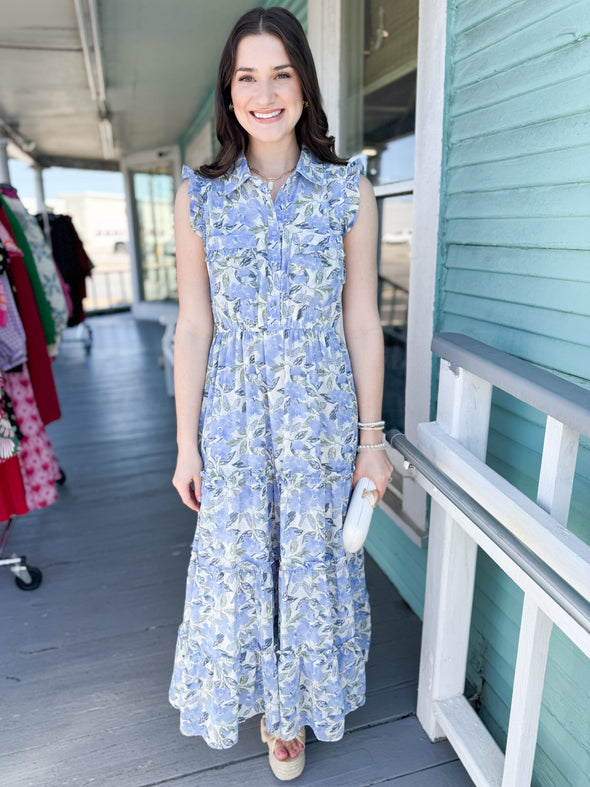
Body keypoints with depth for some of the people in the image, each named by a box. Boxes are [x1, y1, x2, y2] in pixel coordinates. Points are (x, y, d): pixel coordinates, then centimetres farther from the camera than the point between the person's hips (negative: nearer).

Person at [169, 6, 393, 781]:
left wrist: (373, 437, -1)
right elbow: (194, 326, 0)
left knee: (313, 565, 14)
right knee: (233, 566, 14)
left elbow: (362, 321, -1)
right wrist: (186, 443, 0)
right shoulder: (198, 195, -1)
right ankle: (250, 690, 48)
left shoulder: (349, 190, -2)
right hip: (233, 421, 1)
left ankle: (293, 703, 46)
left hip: (322, 420, 0)